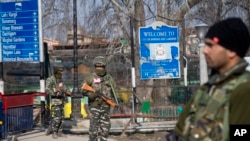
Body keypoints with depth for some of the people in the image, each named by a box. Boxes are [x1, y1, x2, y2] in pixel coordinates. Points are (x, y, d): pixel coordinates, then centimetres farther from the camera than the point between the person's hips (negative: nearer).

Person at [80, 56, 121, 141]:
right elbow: (83, 90, -4)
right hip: (94, 106, -4)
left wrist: (116, 98, -5)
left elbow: (114, 90, 14)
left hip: (106, 106, 4)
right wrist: (93, 93, -20)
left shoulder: (109, 78, 10)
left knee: (105, 128, 7)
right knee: (94, 128, -8)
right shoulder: (91, 78, -1)